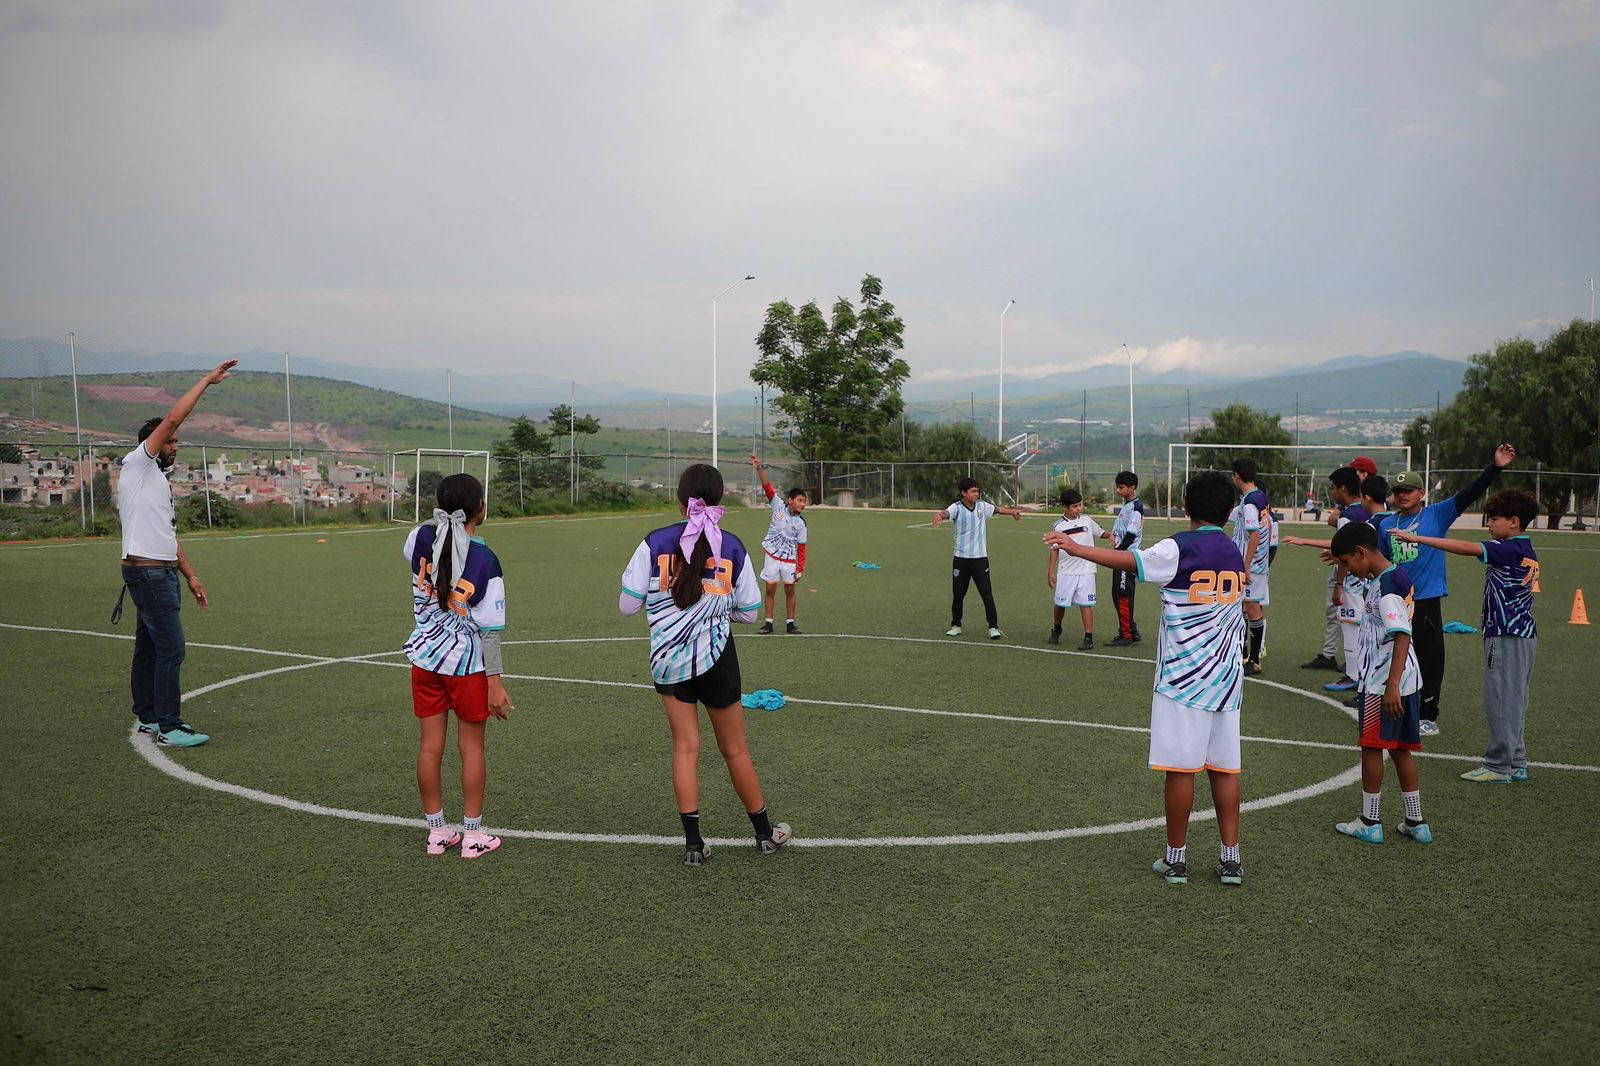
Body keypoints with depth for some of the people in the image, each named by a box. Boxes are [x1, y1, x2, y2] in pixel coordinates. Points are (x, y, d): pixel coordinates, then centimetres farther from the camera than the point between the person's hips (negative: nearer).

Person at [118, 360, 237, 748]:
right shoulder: (137, 465, -6)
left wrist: (190, 575, 18)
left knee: (149, 647, 15)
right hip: (148, 573, -10)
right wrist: (207, 380, -12)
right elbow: (172, 418, -16)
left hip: (163, 573, 10)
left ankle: (149, 718, 23)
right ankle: (169, 727, -8)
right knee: (171, 648, -11)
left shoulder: (159, 480, 20)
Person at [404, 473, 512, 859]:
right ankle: (473, 835, 16)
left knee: (430, 745, 10)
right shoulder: (485, 560, -18)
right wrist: (495, 682, -11)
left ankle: (437, 831, 22)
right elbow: (490, 627, -16)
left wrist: (443, 520, 20)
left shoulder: (422, 538, -7)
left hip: (424, 657, 4)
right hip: (467, 661, -4)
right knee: (471, 747, 8)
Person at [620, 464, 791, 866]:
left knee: (685, 746, 10)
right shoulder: (732, 547, -5)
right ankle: (765, 832, 28)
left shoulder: (655, 543, -8)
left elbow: (627, 604, -5)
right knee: (735, 749, 13)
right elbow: (748, 612, 3)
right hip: (715, 658, 0)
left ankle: (693, 842, 10)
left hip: (668, 661, 0)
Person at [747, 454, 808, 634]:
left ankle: (790, 623, 14)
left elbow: (801, 548, -1)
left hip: (790, 559, 1)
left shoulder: (800, 523, -4)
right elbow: (767, 486, -12)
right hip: (771, 556, -1)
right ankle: (768, 623, 11)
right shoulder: (779, 506, -6)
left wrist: (800, 570, -6)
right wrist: (759, 468, -25)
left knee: (790, 590, 4)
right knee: (769, 589, 3)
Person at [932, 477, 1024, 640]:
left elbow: (997, 509, 25)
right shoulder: (957, 508, -9)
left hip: (980, 558, 2)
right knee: (958, 594, 7)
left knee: (987, 594, -4)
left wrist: (1012, 511, 40)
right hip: (961, 559, -2)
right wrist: (938, 515, -55)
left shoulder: (982, 506, 4)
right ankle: (956, 626, 23)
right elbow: (945, 513, -31)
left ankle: (993, 627, 4)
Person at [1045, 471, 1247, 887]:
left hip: (1183, 676, -6)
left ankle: (1176, 857, 9)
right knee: (1224, 767, 9)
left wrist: (1075, 548, -7)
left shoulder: (1179, 548, -11)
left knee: (1181, 767, 1)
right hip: (1226, 676, 6)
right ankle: (1231, 858, 12)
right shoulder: (1235, 553, 10)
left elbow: (1130, 561, -13)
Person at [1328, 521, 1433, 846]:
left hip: (1383, 683, -9)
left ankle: (1370, 822, 14)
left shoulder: (1385, 587, -20)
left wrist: (1392, 685, -28)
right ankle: (1416, 822, 20)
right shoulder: (1397, 576, 10)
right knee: (1400, 748, 15)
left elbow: (1402, 636, -27)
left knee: (1371, 746, 3)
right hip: (1407, 679, 9)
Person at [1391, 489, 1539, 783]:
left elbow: (1464, 547, -25)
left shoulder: (1508, 549, -16)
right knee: (1514, 701, 14)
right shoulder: (1527, 552, 13)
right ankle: (1516, 764, 20)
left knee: (1500, 701, -4)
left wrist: (1416, 538, -25)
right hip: (1524, 634, 10)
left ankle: (1498, 766, 1)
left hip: (1505, 636, -10)